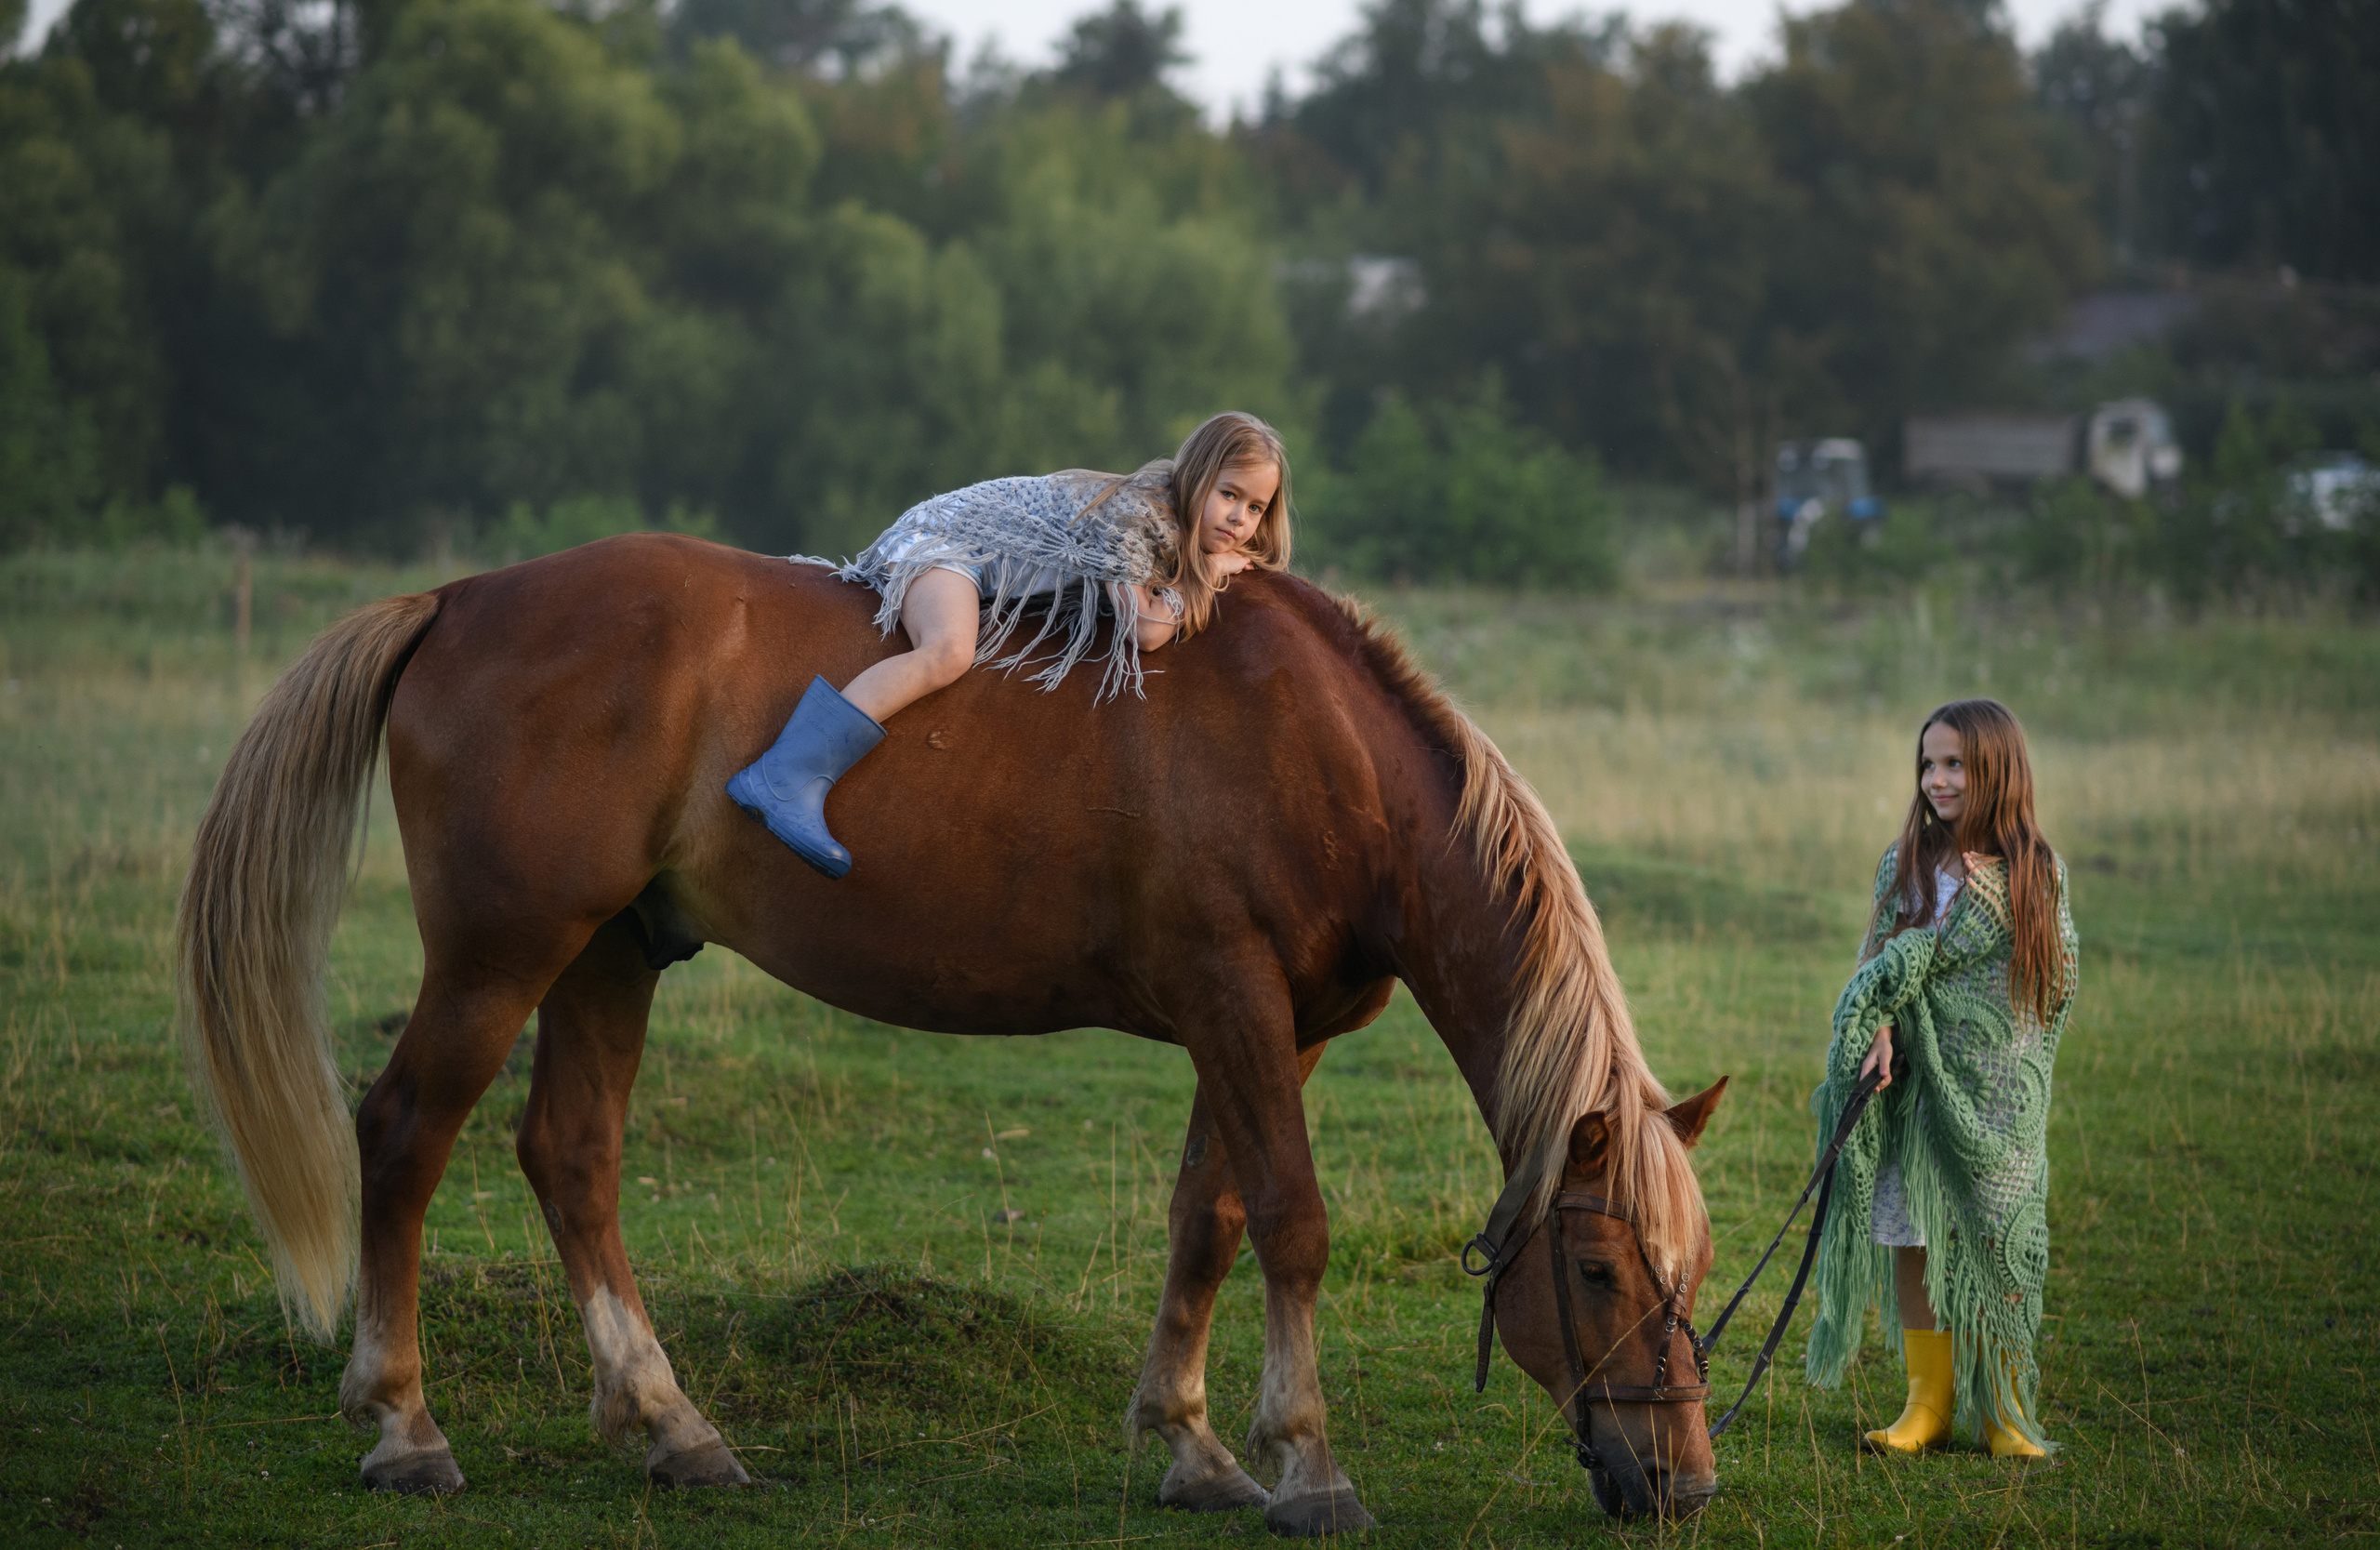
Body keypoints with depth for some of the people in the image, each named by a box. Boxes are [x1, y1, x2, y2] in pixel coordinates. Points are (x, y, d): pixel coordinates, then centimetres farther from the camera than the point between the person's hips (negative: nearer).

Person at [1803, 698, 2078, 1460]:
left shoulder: (2036, 872, -1)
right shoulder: (1906, 865, 6)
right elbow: (1874, 963, 3)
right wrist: (1879, 1029, -17)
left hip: (1998, 1088, -2)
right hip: (1916, 1082, 2)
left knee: (1996, 1235, 0)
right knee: (1912, 1232, 2)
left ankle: (2003, 1405, 10)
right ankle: (1930, 1399, 10)